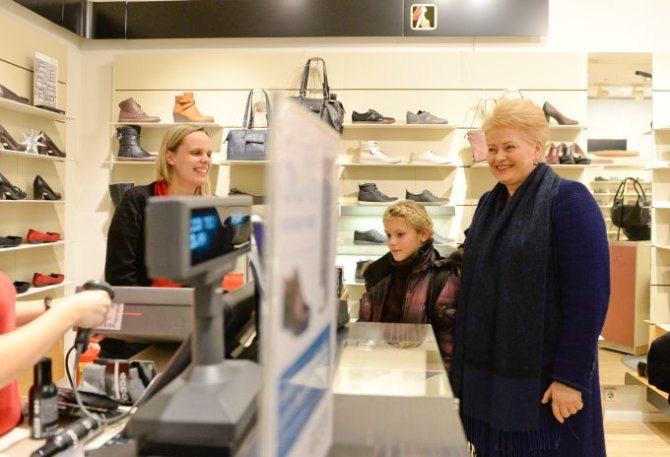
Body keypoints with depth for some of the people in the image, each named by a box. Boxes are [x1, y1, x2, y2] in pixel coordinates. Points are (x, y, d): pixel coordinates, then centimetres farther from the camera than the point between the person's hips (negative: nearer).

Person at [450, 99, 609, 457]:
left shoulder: (568, 199, -11)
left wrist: (570, 377, -18)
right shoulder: (488, 203, 10)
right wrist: (467, 366, 14)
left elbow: (588, 297, -17)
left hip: (544, 378, -6)